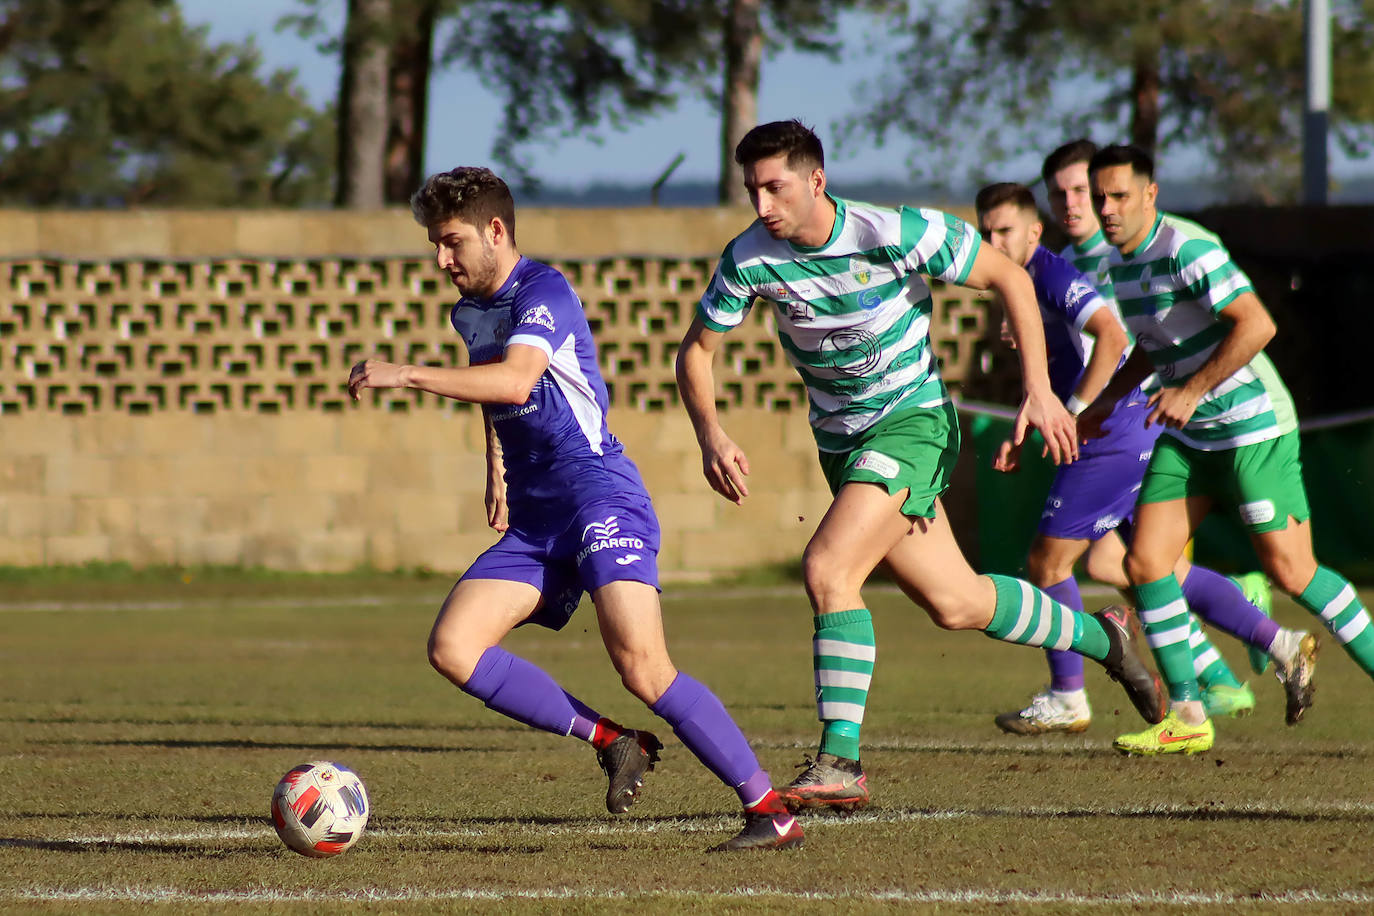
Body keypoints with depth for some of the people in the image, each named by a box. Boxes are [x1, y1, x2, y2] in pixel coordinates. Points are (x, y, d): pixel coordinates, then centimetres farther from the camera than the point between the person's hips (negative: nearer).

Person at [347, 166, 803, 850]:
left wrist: (405, 375, -29)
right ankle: (611, 742, -2)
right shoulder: (469, 312, 17)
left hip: (598, 492, -9)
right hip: (533, 517, 9)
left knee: (641, 667, -23)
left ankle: (770, 811, -16)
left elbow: (514, 381, -30)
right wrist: (498, 471, 31)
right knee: (451, 647, -9)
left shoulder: (543, 291, -11)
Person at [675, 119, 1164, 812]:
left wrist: (1039, 389, -15)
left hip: (911, 422, -5)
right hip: (839, 439, 5)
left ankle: (839, 764, -21)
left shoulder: (896, 234, -21)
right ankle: (1099, 638, 34)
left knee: (827, 569, -24)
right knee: (953, 603, 9)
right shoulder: (749, 259, -11)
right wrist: (711, 436, -18)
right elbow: (696, 350, 0)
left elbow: (1009, 277, -10)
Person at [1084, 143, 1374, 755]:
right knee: (1145, 562, -3)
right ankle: (1186, 717, 4)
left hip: (1250, 423, -8)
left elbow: (1256, 323, -27)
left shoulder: (1186, 250, -19)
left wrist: (1192, 390, -26)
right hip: (1186, 436, 8)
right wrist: (1106, 400, 20)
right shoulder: (1120, 263, 9)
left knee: (1290, 571, -9)